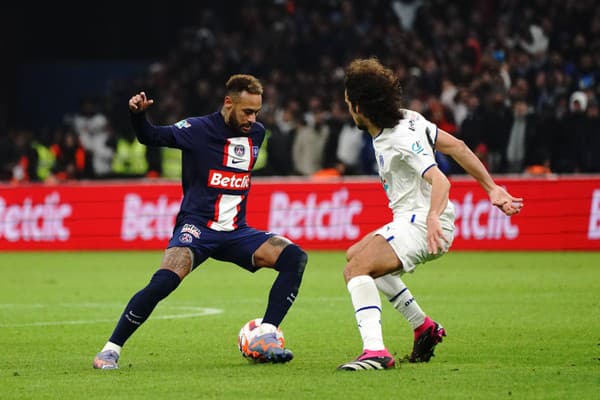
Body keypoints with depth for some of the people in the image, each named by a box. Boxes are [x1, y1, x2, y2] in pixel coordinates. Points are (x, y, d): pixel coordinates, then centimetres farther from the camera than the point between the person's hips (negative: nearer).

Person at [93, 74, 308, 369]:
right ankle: (110, 350, -15)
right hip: (197, 227, -5)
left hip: (235, 232, 5)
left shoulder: (256, 133, 9)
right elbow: (150, 136, -8)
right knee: (164, 281, -30)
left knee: (294, 257, -15)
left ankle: (264, 338, -14)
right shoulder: (198, 129, -6)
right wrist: (138, 114, -29)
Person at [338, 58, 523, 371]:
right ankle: (424, 327, 27)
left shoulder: (402, 140, -22)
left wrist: (433, 218, -51)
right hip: (412, 220, 11)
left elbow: (440, 181, -33)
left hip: (422, 224, -11)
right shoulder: (408, 118, 6)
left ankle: (375, 352, -38)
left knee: (356, 269, -26)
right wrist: (491, 189, 8)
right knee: (355, 255, 27)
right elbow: (456, 147, 8)